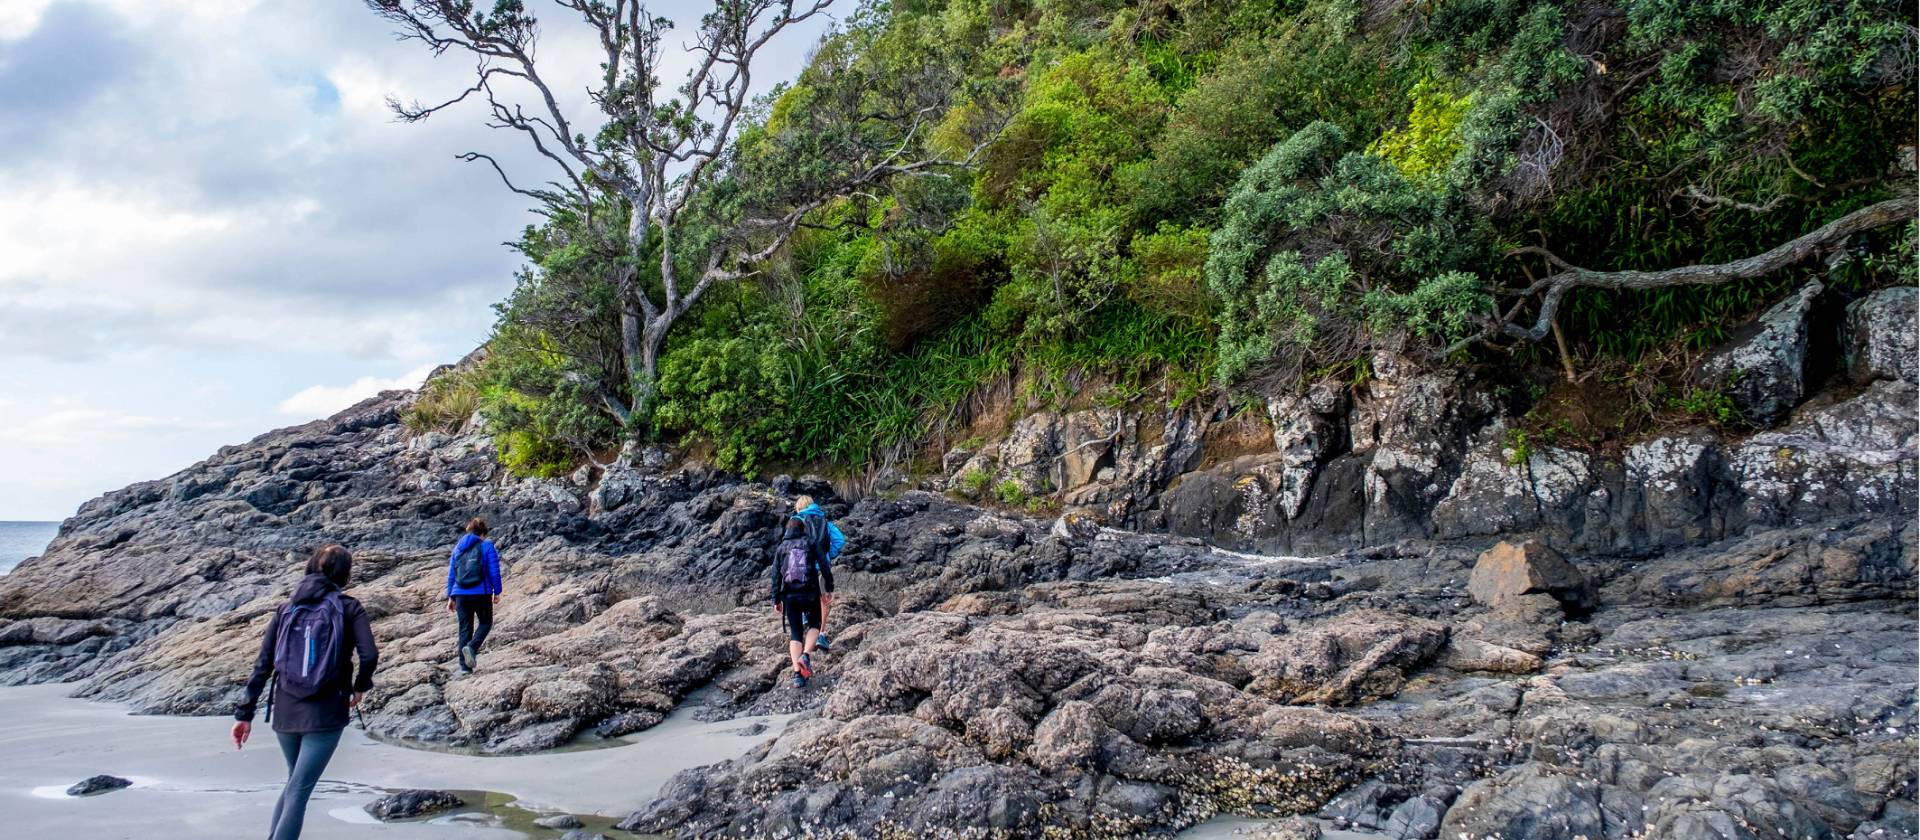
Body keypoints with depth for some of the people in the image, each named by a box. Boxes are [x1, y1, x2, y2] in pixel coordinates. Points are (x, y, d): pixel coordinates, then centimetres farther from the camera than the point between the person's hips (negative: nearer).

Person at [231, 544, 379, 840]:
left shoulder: (286, 608, 8)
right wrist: (360, 686, 3)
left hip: (285, 713, 4)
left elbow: (262, 665, 4)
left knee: (295, 782, 25)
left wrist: (244, 714, 6)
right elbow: (369, 655, -16)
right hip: (326, 715, -4)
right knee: (298, 791, 0)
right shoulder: (349, 608, -3)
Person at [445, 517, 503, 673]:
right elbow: (494, 572, -5)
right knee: (485, 623, 13)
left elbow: (451, 574, 13)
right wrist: (497, 592, 5)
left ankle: (465, 666, 4)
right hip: (481, 594, -4)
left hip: (460, 594, 4)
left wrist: (450, 597, 18)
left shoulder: (458, 548, 12)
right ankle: (472, 647, -15)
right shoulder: (487, 546, -2)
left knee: (465, 628, 9)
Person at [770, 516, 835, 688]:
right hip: (811, 594, -1)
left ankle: (797, 674, -8)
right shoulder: (812, 544, 4)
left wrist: (776, 600, 8)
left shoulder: (781, 548, 8)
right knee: (814, 625, 19)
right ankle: (806, 655, -9)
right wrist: (829, 589, 2)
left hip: (790, 596, 1)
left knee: (795, 633, 6)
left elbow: (776, 575, 5)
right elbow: (825, 567, -4)